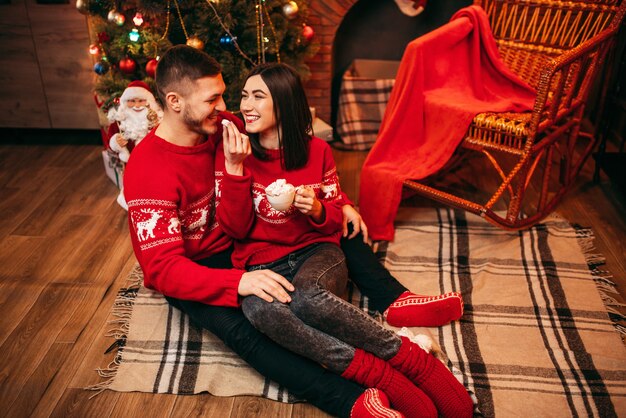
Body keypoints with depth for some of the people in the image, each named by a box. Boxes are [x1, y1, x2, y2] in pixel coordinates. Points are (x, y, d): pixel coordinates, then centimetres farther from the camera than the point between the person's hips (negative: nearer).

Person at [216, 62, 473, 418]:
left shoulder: (316, 150, 3)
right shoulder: (233, 152, 2)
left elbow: (336, 218, 11)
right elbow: (237, 228, -3)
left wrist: (317, 209, -13)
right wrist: (233, 168, -14)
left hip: (317, 252, 0)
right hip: (262, 264, 1)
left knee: (306, 297, -38)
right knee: (259, 308, -37)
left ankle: (411, 358, -25)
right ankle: (379, 375, -33)